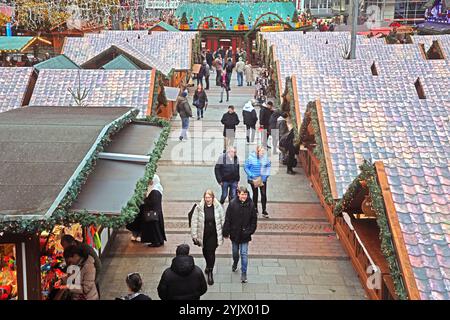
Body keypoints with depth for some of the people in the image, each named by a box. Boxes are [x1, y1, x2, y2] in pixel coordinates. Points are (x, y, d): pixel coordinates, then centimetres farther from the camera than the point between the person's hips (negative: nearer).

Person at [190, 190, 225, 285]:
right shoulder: (199, 208, -12)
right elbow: (194, 222, -7)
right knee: (205, 251, 20)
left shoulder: (218, 207, -10)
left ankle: (210, 272, 12)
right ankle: (209, 266, 49)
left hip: (214, 234, -2)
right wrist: (195, 236, -6)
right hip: (203, 234, 2)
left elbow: (222, 220, 0)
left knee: (211, 252, -3)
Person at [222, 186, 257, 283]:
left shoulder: (250, 204, -11)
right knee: (235, 251, 20)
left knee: (244, 254, 1)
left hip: (245, 234, -1)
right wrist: (226, 232, -6)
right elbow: (227, 219, -8)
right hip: (234, 233, 1)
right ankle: (235, 263, 49)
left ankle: (244, 273, 12)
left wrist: (251, 230, -4)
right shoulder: (232, 204, -14)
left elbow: (254, 219, 0)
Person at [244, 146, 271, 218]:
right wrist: (251, 175, -15)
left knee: (264, 194, -3)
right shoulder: (251, 158, -14)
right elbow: (246, 167, -8)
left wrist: (266, 174, -3)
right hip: (253, 179, -1)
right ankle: (255, 209, 28)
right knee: (255, 194, 13)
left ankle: (264, 210, 5)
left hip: (263, 179, 1)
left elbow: (268, 166, 7)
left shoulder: (265, 157, -7)